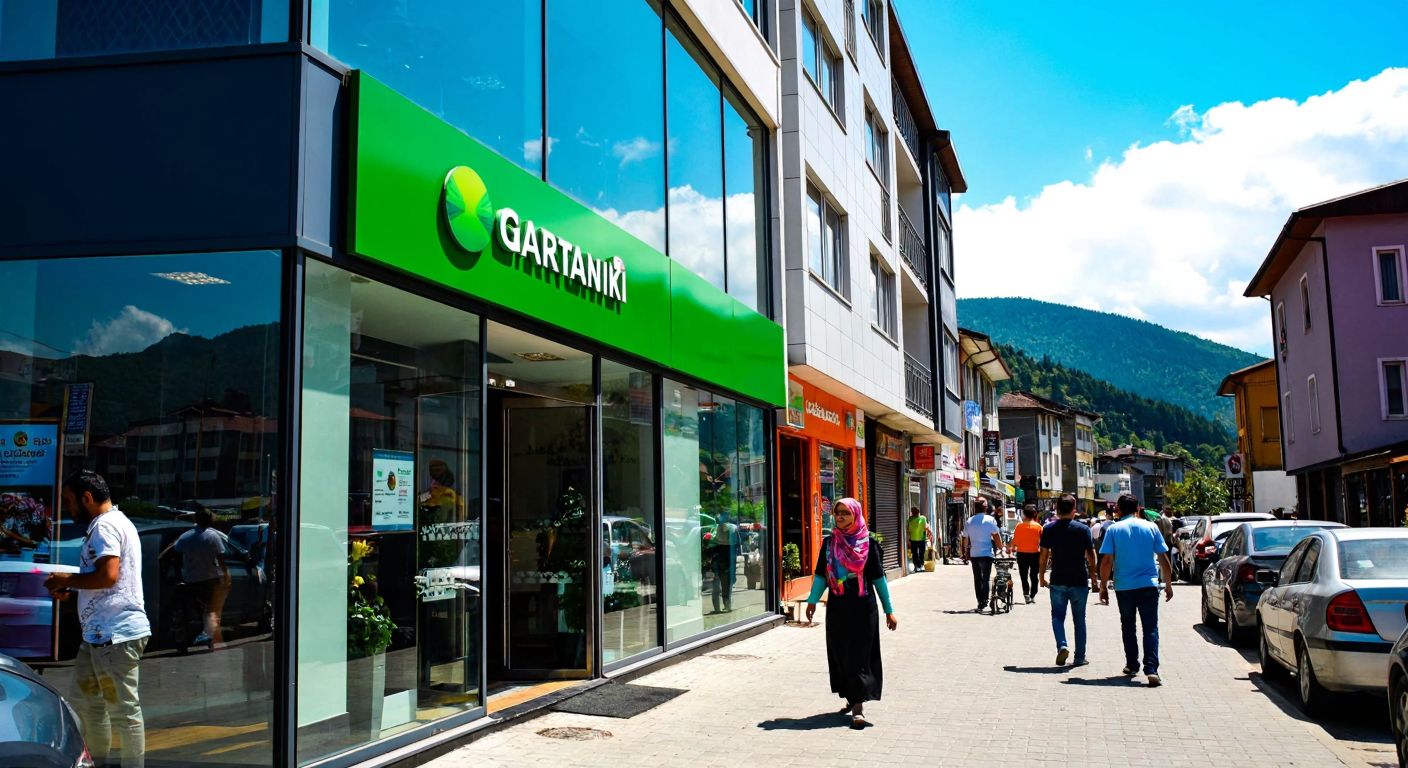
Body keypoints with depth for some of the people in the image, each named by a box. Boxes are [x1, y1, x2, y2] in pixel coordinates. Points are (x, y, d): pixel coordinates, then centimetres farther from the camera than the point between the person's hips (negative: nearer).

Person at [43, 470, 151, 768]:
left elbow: (108, 576, -25)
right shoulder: (116, 522, 19)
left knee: (123, 709, -3)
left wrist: (66, 580, -10)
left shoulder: (104, 526, -14)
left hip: (115, 633, -11)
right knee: (84, 701, 21)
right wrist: (70, 590, 13)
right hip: (101, 632, 11)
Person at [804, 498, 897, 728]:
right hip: (837, 607, 4)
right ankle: (853, 698, 24)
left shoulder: (868, 543, -3)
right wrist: (812, 600, -6)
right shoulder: (829, 542, 6)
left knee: (859, 655, -6)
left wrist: (889, 610, -2)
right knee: (840, 654, 8)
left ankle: (858, 708, -8)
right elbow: (821, 575, 7)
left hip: (862, 607, -4)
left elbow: (878, 577, -1)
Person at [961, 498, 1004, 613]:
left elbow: (965, 539, 11)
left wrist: (966, 552, 23)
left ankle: (980, 601, 17)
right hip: (986, 553, -3)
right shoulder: (990, 520, -6)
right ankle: (983, 601, -10)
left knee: (977, 579, 13)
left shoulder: (969, 521, 5)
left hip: (973, 554, 4)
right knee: (985, 578, -1)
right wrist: (1000, 548, 6)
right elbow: (996, 536, -6)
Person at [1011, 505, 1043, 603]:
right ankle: (1032, 596, 14)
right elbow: (1041, 542, -3)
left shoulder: (1019, 526, -7)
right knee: (1034, 576, 14)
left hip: (1022, 554, -1)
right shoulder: (1038, 526, -6)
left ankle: (1026, 595, -8)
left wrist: (1012, 549, 12)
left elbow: (1015, 541, -5)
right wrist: (1042, 555, 7)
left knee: (1024, 577, 7)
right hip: (1035, 554, 1)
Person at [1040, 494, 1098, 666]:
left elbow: (1044, 555, -2)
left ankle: (1062, 646, -14)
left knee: (1057, 616, 10)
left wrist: (1042, 576, 8)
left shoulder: (1049, 529, -3)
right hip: (1079, 581, 0)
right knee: (1079, 619, 10)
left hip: (1057, 581, 0)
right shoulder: (1083, 529, -4)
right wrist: (1094, 578, 9)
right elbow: (1091, 556, -2)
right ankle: (1080, 657, 14)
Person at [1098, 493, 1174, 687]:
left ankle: (1132, 666, 21)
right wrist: (1168, 585, 13)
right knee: (1150, 628, -1)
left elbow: (1107, 562, -6)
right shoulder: (1151, 527, 2)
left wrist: (1103, 587, 2)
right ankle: (1151, 669, -14)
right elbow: (1164, 560, 4)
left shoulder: (1113, 529, -2)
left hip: (1124, 587, 0)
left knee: (1128, 627, 16)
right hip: (1148, 585, 0)